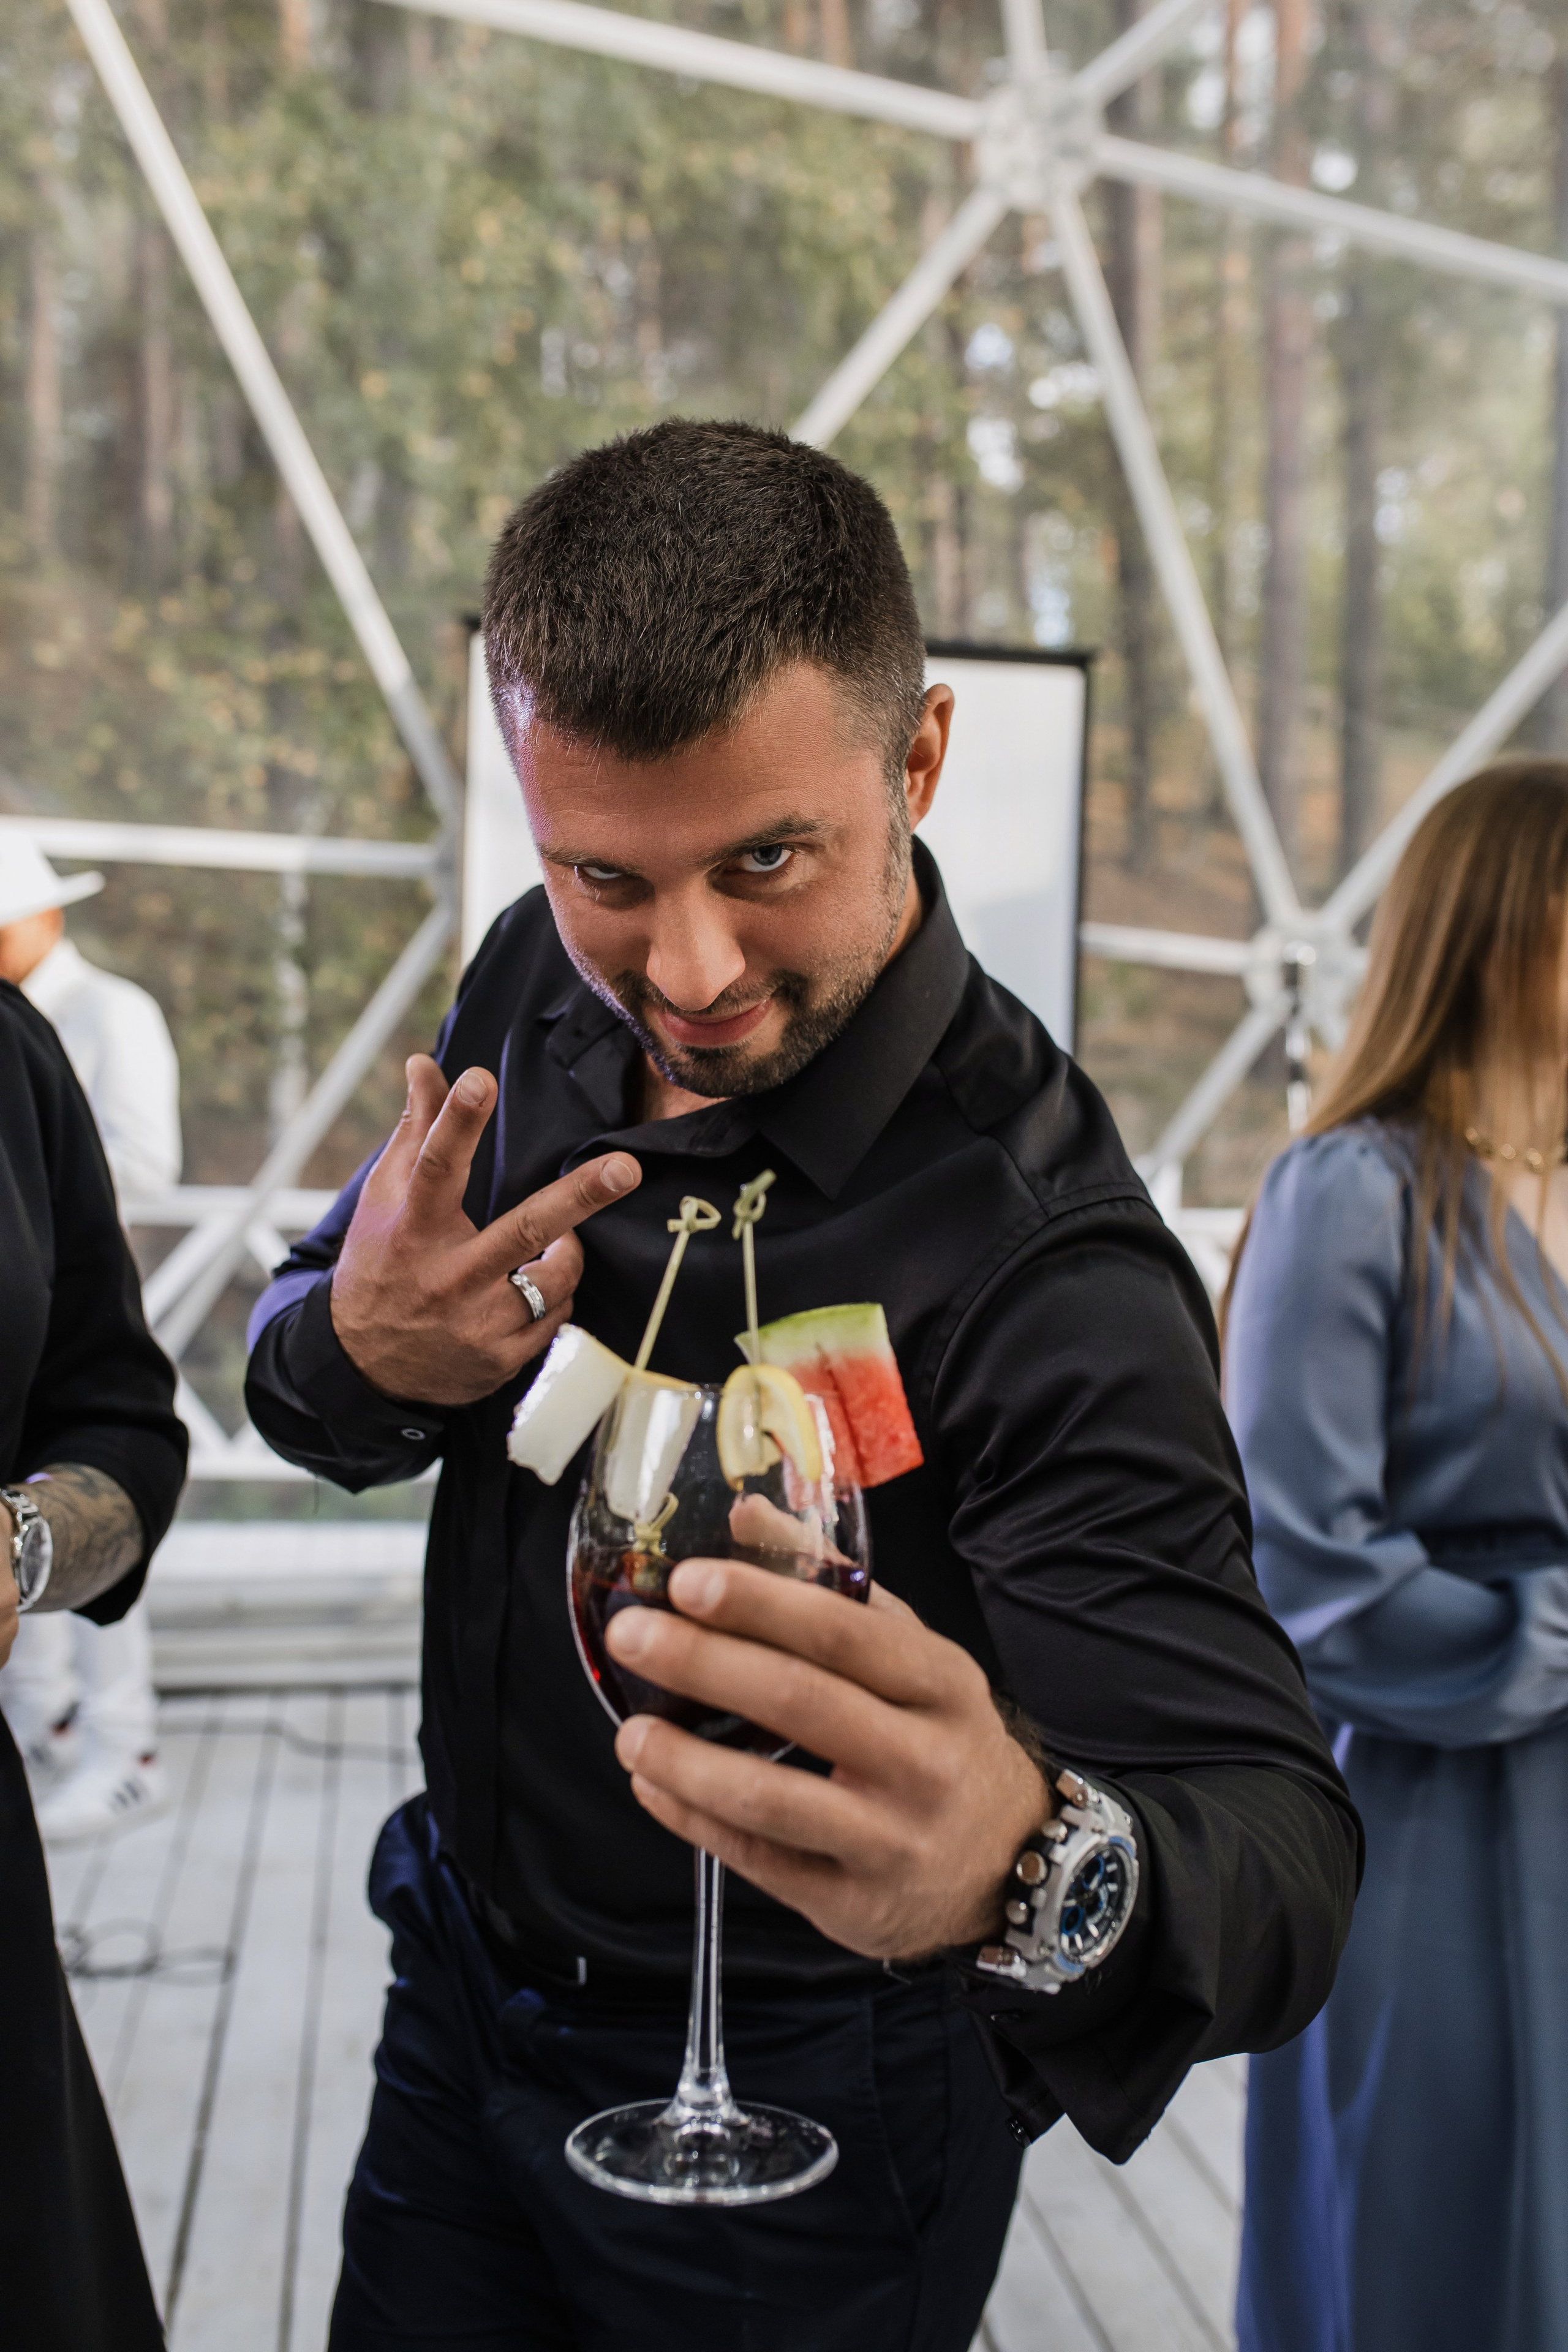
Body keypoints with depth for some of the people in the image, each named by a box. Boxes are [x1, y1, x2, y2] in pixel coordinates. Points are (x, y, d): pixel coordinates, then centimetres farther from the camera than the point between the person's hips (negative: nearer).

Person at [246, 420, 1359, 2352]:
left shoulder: (1042, 1264, -31)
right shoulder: (542, 989, -9)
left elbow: (1274, 1849, -35)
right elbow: (296, 1374, 2)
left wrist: (1028, 1869, -58)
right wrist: (355, 1352, -22)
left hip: (805, 2115, -5)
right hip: (464, 1988, 6)